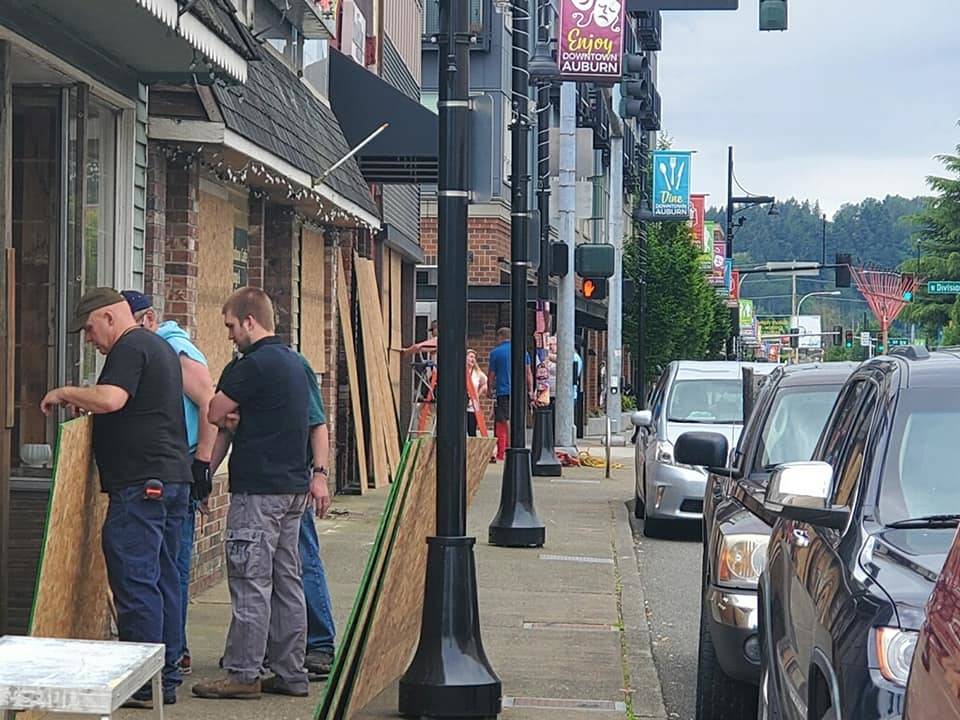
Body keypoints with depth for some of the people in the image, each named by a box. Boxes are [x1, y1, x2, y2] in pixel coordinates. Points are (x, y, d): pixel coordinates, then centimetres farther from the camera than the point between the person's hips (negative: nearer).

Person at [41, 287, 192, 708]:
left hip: (140, 481, -10)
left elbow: (111, 398, -25)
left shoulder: (129, 348, -9)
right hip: (174, 479, 10)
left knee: (135, 581, -8)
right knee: (163, 578, 11)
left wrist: (64, 393, -9)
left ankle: (143, 684, -8)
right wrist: (84, 404, 22)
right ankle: (166, 679, 14)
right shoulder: (161, 348, 23)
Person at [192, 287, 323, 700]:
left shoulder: (255, 364, -14)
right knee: (287, 581, 11)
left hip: (259, 490, -9)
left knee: (250, 583, -5)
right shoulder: (293, 361, 16)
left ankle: (242, 674, -1)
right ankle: (291, 674, 14)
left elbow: (214, 415, -10)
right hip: (293, 487, 9)